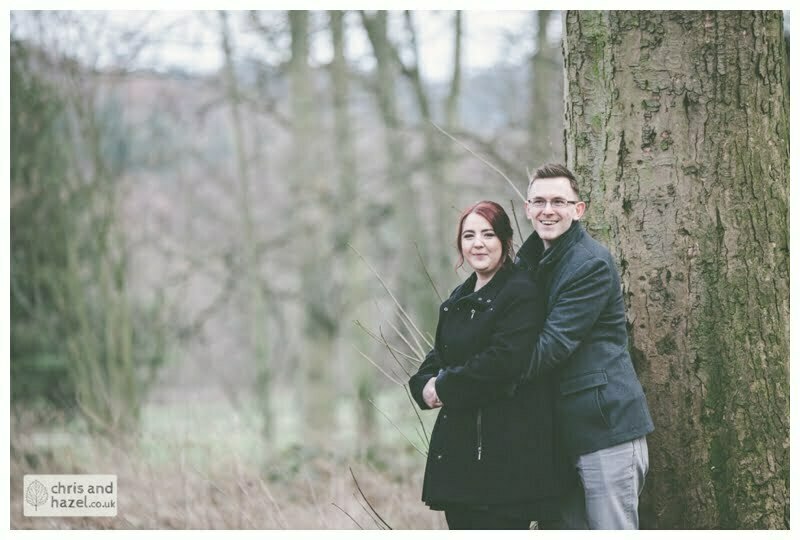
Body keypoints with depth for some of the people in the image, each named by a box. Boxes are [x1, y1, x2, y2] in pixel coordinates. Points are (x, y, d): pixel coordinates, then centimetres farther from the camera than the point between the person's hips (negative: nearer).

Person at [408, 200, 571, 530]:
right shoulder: (458, 300, 16)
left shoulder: (522, 293, -10)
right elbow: (438, 358, 19)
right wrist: (426, 385, -5)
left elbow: (504, 362, -21)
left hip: (506, 450, -8)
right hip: (458, 447, 8)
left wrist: (445, 388, -11)